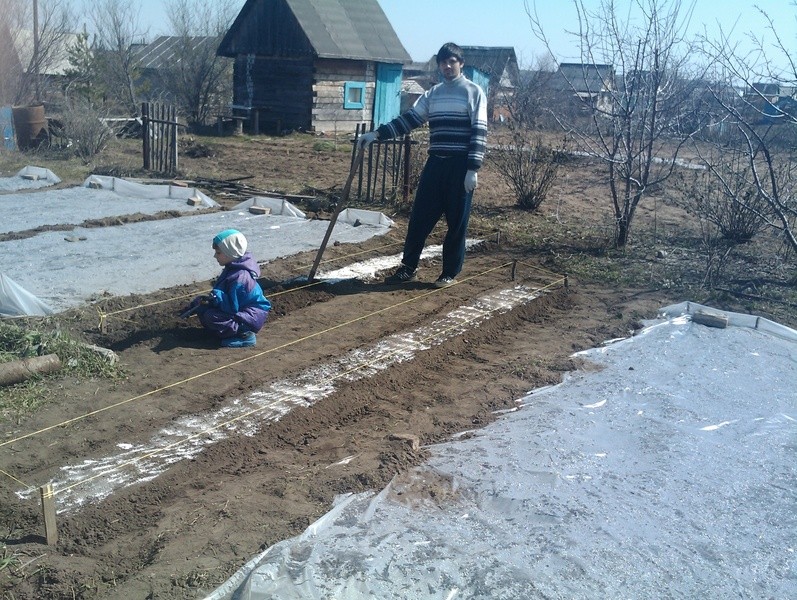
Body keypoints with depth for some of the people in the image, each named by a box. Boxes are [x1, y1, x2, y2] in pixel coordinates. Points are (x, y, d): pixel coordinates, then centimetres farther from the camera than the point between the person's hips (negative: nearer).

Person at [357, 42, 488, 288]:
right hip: (435, 163, 5)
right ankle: (408, 268, 16)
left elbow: (479, 132, -7)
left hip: (461, 166, -5)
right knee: (420, 217, 5)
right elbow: (408, 119, 11)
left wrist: (473, 169, -15)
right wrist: (377, 133, 0)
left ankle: (450, 273, 14)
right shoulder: (432, 94, 14)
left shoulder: (474, 92, -1)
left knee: (457, 221, 2)